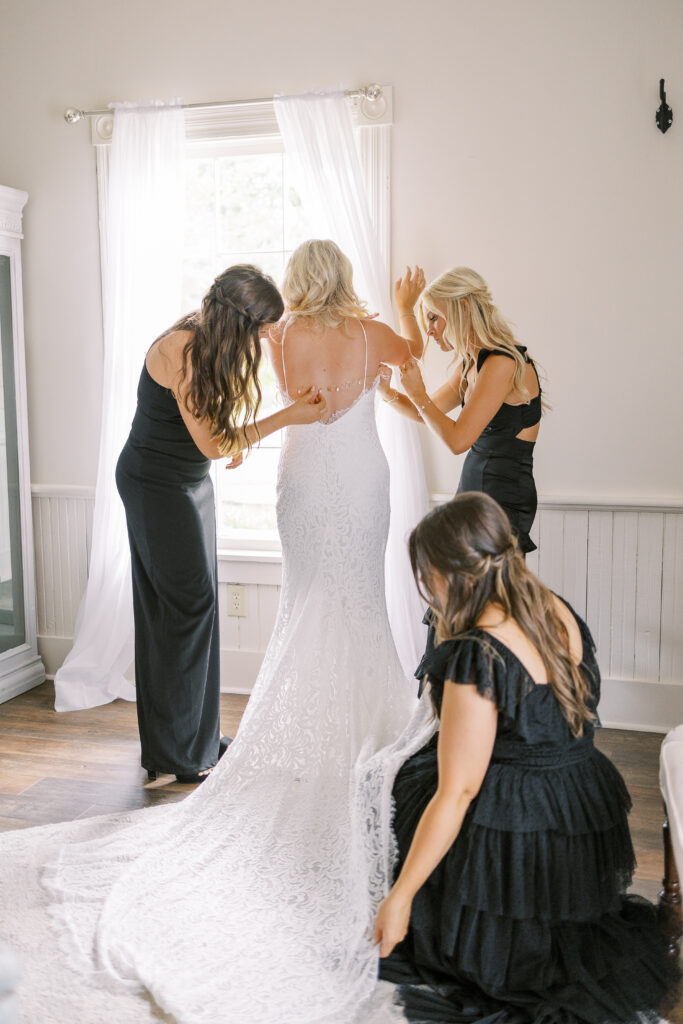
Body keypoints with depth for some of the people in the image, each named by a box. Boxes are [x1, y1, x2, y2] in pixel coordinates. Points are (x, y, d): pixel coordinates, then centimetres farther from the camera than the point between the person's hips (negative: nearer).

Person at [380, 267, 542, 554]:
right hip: (473, 491, 9)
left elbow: (458, 440, -20)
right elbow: (428, 413, 20)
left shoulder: (503, 363, -19)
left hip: (503, 500, -9)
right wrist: (387, 392, 2)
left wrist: (417, 393, -10)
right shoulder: (471, 362, 10)